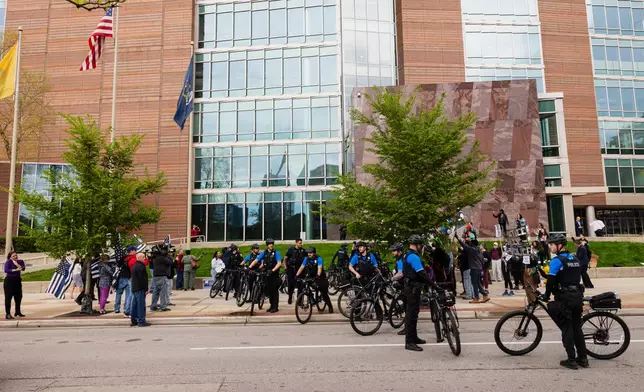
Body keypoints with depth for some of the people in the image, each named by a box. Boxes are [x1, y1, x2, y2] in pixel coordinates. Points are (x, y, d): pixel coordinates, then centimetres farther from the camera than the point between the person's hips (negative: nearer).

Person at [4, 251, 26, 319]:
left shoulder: (20, 261, 7)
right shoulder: (8, 262, -6)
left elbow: (23, 268, -10)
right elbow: (6, 270, -20)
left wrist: (16, 264, -21)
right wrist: (15, 270, -26)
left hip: (17, 280, 6)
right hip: (9, 280, -6)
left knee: (19, 296, 12)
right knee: (8, 297, -7)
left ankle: (18, 312, 26)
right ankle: (7, 314, -6)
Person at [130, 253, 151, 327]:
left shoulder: (134, 266, 16)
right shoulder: (140, 266, -17)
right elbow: (142, 279, -20)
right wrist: (146, 289, -15)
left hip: (134, 288, 10)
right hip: (140, 289, -10)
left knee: (134, 305, 14)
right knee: (141, 305, -6)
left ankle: (133, 320, 21)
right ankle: (141, 321, -4)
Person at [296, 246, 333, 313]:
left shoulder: (319, 259, -17)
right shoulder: (306, 259, -4)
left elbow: (319, 268, -30)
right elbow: (301, 267, -9)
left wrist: (318, 275, -48)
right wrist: (296, 275, -22)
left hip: (320, 278, -4)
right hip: (310, 277, 4)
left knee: (324, 293, -5)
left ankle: (330, 307, 11)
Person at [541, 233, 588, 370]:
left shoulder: (557, 260, -13)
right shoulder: (575, 259, 11)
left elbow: (551, 280, -15)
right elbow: (578, 277, 16)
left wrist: (546, 295, -3)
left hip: (564, 298, -7)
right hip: (578, 296, 7)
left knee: (566, 328, 1)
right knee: (577, 327, 15)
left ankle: (572, 360, 4)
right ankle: (583, 358, 19)